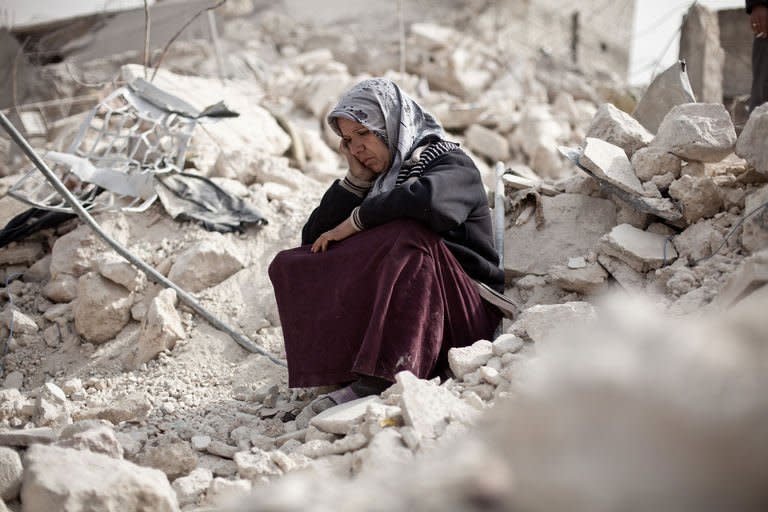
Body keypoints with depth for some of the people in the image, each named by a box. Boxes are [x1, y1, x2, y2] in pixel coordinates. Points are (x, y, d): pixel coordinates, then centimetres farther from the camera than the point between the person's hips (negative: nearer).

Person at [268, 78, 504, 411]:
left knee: (408, 233, -34)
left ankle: (383, 377, -40)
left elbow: (425, 197, -29)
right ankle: (345, 368, -22)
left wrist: (356, 221, -17)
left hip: (462, 313, -6)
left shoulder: (452, 165, -2)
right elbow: (312, 240, 10)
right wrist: (356, 180, 3)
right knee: (288, 265, -2)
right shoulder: (376, 180, 17)